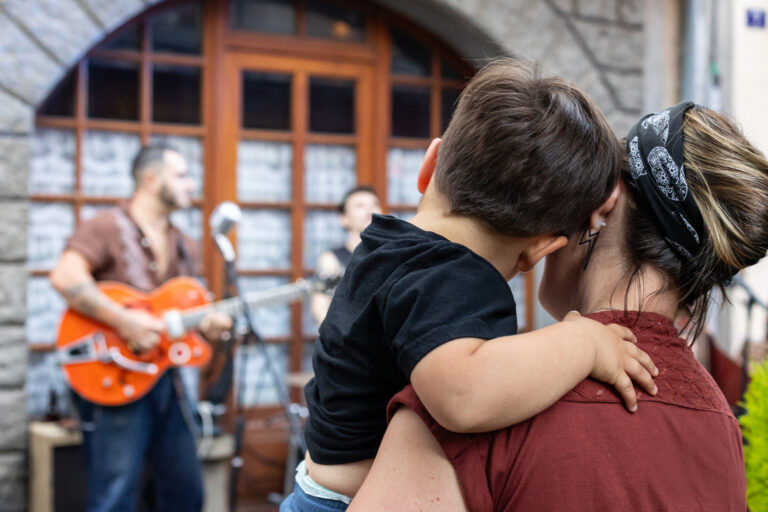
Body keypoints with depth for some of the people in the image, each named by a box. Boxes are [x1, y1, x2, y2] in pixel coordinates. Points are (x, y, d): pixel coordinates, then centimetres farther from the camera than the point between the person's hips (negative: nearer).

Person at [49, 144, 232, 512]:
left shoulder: (183, 246, 17)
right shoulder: (108, 228, -7)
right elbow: (65, 277, -24)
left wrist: (207, 324, -2)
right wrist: (125, 322, -27)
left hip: (166, 380, 8)